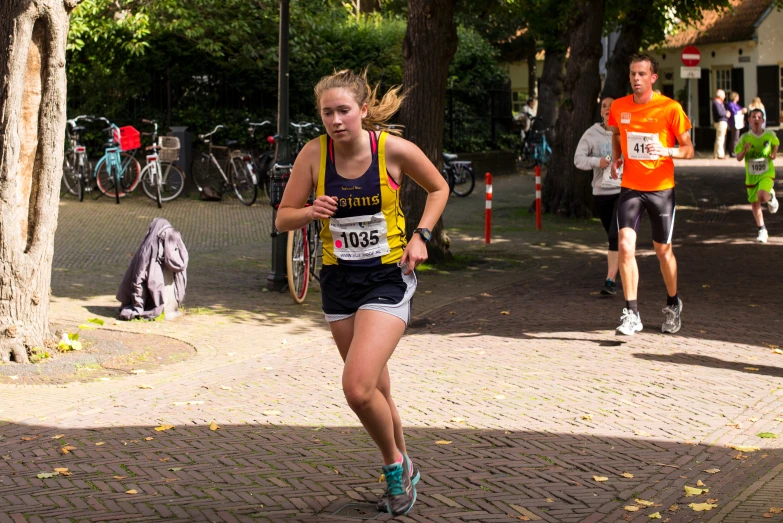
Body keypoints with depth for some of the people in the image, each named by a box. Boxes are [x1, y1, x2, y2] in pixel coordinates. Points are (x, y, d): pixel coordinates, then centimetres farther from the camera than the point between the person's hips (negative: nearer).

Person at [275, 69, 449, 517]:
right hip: (339, 279, 4)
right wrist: (312, 212, -20)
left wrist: (421, 237, -6)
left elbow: (439, 189, 6)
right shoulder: (314, 153, -7)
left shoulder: (394, 148, -12)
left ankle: (395, 465, 10)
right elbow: (283, 218, 0)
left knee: (357, 388, -17)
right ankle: (403, 470, 35)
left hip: (389, 277, -3)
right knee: (375, 389, 13)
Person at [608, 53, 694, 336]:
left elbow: (688, 149, -5)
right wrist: (616, 158, 4)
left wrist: (666, 151, -25)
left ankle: (673, 305, 33)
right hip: (630, 187, 2)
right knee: (625, 246, -14)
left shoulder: (670, 108, -9)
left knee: (663, 251, 9)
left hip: (661, 188, -2)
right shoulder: (619, 107, 1)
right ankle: (631, 313, -8)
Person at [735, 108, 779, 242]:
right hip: (751, 175, 2)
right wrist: (745, 150, -23)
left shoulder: (770, 135, -4)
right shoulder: (745, 138, -5)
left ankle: (771, 197, 10)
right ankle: (762, 230, 27)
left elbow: (776, 143, 20)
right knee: (755, 204, 9)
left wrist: (774, 153, 0)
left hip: (767, 173, -2)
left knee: (762, 197, -28)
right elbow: (738, 158, -4)